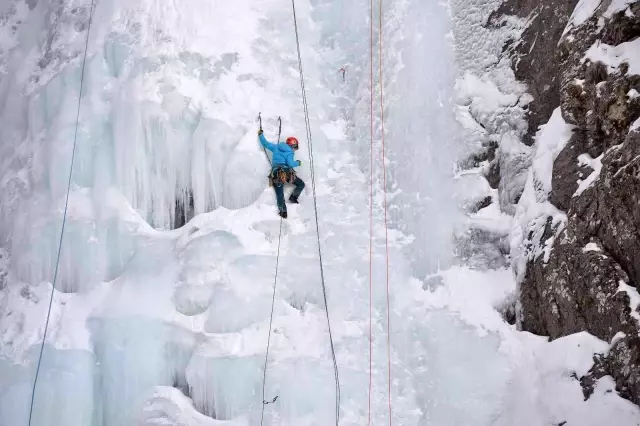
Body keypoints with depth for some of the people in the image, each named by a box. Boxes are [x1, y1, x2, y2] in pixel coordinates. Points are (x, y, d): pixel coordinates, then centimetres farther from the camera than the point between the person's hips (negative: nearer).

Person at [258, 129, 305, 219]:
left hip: (275, 173, 5)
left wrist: (260, 134, 35)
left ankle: (282, 210, -8)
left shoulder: (276, 147, 16)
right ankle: (293, 197, 12)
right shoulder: (290, 152, 0)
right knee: (301, 184, 14)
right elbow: (290, 163, -13)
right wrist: (298, 163, 6)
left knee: (280, 194, 3)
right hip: (286, 172, -5)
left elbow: (265, 144, 21)